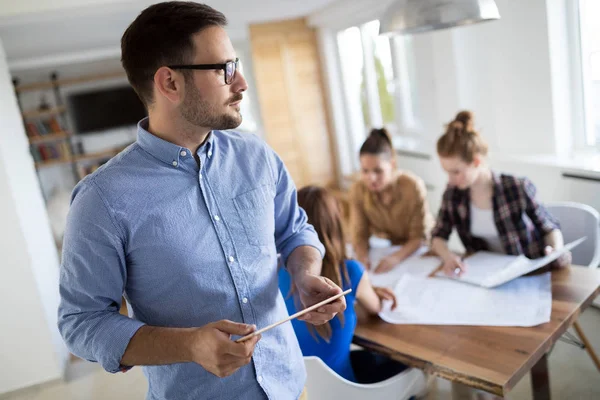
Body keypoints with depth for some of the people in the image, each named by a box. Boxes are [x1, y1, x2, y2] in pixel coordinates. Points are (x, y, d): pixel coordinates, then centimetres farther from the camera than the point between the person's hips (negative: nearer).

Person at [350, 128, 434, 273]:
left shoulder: (414, 187, -24)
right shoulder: (358, 190, -16)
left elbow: (419, 237, -18)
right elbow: (360, 234, -9)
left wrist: (396, 257, -36)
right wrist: (362, 255, -31)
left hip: (414, 250, -2)